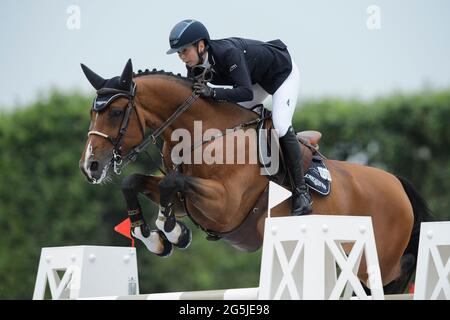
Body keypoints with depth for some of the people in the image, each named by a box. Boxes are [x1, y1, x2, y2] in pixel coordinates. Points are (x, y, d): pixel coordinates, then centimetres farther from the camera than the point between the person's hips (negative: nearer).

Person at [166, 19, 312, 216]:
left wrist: (213, 93, -55)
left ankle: (301, 192, -16)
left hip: (282, 72, -9)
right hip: (257, 79, 9)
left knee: (281, 126, -22)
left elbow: (246, 92, -46)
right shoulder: (195, 66, -16)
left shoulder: (228, 53, -40)